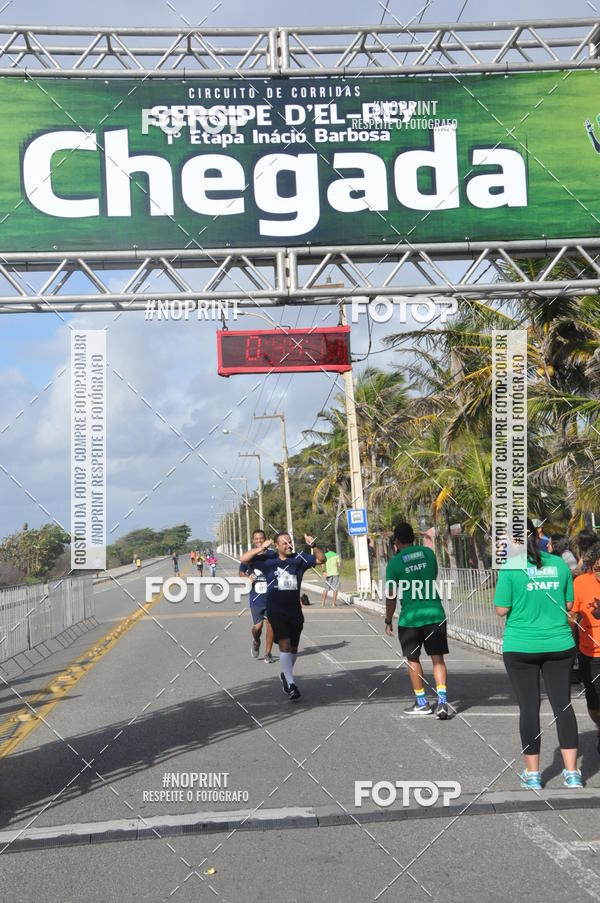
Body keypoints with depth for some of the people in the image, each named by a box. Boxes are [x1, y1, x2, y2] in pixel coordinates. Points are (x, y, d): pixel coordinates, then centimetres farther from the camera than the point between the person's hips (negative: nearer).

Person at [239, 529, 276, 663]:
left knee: (270, 624, -2)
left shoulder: (272, 554, 0)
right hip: (256, 597, 0)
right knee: (257, 626, -1)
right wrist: (247, 578, -6)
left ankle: (268, 653, 12)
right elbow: (241, 572, 14)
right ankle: (256, 642, 33)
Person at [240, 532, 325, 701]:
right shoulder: (268, 560, -2)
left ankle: (286, 675, 38)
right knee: (284, 644, -18)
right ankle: (290, 684, -17)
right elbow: (244, 559, -4)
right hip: (276, 611, -4)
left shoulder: (299, 559, 3)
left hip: (295, 610, 4)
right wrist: (261, 549, -18)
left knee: (293, 647, 14)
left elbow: (321, 559, 7)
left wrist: (313, 546, -11)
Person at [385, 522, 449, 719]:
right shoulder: (428, 553, 5)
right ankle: (442, 700, -11)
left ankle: (422, 703, 18)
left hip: (410, 617, -2)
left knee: (413, 660, 13)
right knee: (438, 658, 4)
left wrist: (388, 621, 9)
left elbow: (391, 596, -2)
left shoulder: (394, 563, -6)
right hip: (435, 613, 2)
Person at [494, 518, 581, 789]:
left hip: (521, 647, -3)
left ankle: (532, 774, 13)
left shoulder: (510, 567, -10)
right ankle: (572, 773, 9)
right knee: (563, 703, 8)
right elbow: (568, 604, 8)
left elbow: (502, 609, -9)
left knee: (529, 706, 6)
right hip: (559, 645, 3)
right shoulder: (559, 564, 2)